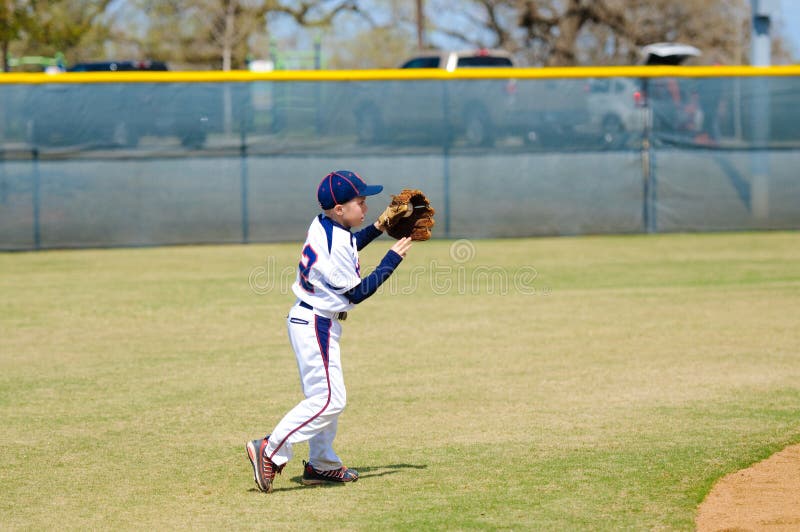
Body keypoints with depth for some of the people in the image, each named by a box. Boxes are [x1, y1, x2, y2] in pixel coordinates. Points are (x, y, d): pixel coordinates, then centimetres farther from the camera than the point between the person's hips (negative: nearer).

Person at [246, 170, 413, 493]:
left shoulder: (322, 226, 5)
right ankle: (270, 451, -14)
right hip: (317, 325, -11)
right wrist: (393, 259, -14)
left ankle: (322, 465, 25)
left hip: (307, 319, 11)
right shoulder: (336, 242, -23)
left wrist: (380, 225, 22)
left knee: (323, 396, 18)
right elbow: (356, 293, -18)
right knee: (328, 400, -12)